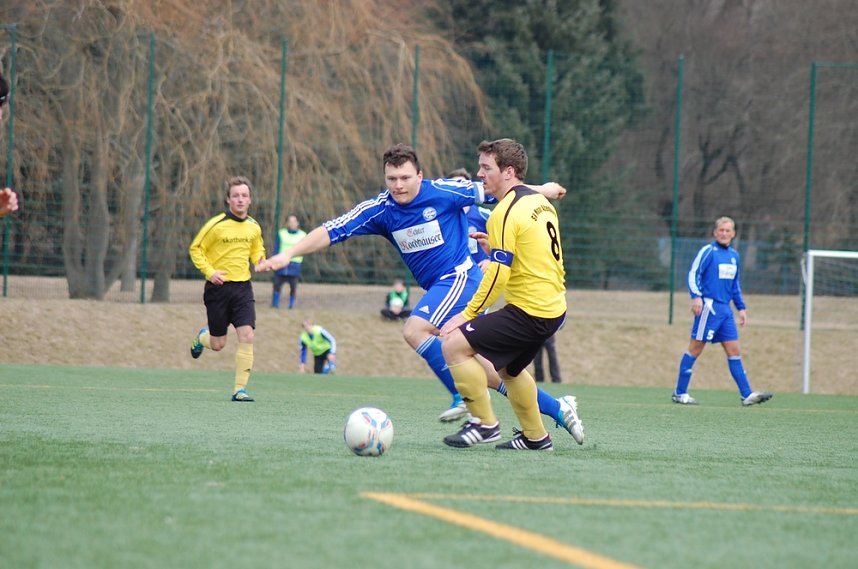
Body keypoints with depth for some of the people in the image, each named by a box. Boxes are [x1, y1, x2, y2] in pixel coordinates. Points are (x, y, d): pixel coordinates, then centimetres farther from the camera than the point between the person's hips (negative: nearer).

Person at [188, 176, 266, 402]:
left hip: (243, 287, 3)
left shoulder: (253, 227, 5)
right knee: (218, 344, 4)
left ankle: (240, 389, -7)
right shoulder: (216, 225, -10)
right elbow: (196, 249, -3)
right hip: (218, 287, -3)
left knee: (247, 336, -14)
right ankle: (202, 337, 43)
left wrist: (260, 261, 1)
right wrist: (209, 272, -16)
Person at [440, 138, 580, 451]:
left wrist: (467, 315, -12)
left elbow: (497, 276, -19)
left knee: (453, 345, -10)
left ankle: (485, 424, -5)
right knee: (509, 368, 30)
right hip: (554, 307, 10)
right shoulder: (541, 203, 12)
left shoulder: (505, 214, -15)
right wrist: (495, 246, 19)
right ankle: (535, 436, 36)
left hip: (528, 312, -10)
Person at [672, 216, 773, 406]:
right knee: (695, 348, -4)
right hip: (709, 306, -7)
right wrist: (696, 296, -25)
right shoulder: (708, 251, -5)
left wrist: (741, 308, 22)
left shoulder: (734, 255, 17)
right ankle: (679, 393, 2)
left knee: (734, 351, 4)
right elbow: (693, 274, -11)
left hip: (725, 309, 7)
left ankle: (747, 395, 2)